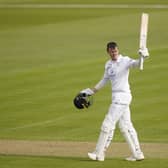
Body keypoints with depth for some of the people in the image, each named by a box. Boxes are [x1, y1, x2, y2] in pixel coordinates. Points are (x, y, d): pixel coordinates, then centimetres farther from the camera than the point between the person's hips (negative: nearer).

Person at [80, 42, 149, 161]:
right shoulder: (109, 64, 13)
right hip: (117, 97, 9)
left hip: (123, 96, -9)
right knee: (125, 126, 10)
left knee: (108, 124, -5)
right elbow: (105, 80, 25)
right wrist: (92, 91, 27)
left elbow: (135, 64, -31)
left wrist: (142, 58, -53)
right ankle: (137, 154, 15)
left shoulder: (125, 61, -11)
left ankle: (99, 154, 1)